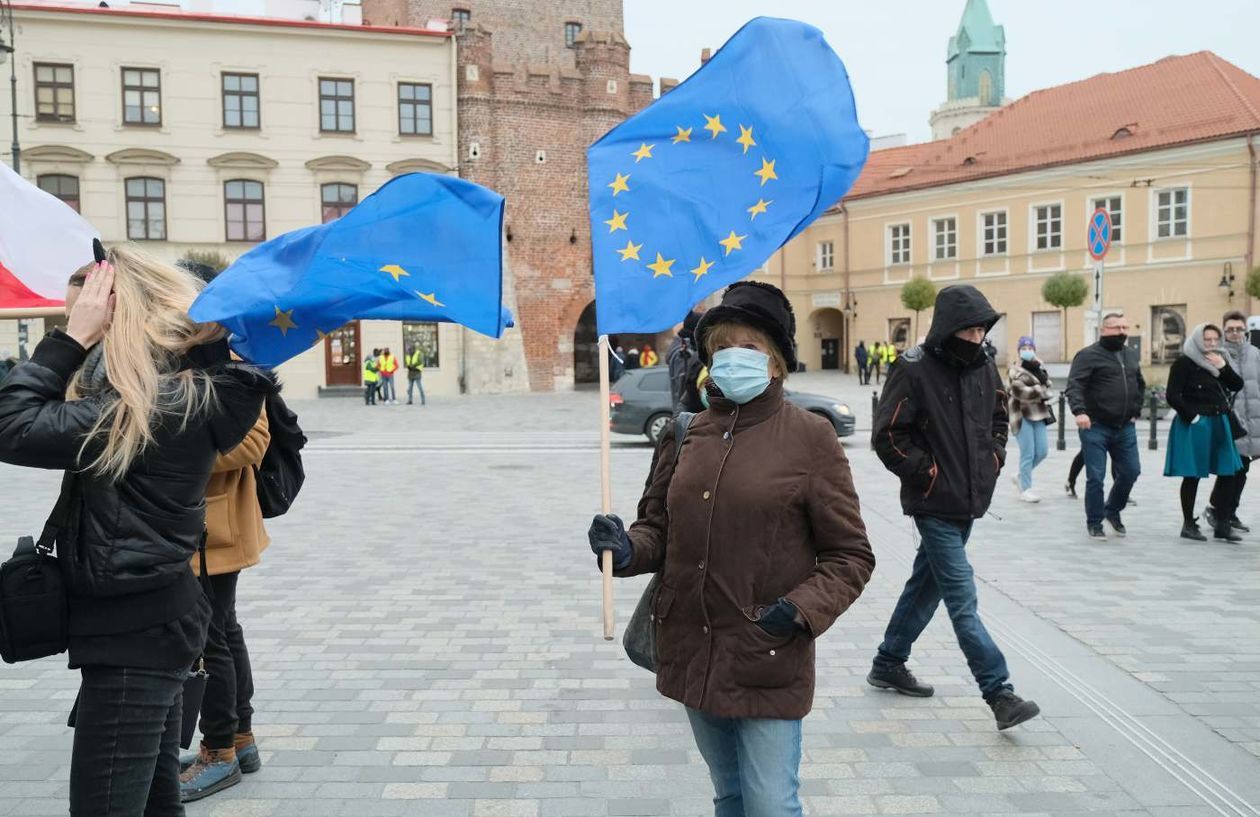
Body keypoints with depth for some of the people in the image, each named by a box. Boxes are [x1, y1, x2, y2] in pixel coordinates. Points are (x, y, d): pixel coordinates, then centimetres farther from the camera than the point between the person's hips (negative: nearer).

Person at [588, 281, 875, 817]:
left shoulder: (809, 437, -8)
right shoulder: (686, 436, 4)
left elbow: (851, 556, -5)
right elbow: (658, 527, 12)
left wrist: (803, 609, -20)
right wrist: (628, 549, -9)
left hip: (769, 660, -5)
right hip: (693, 655, 5)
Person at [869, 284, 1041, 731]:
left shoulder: (984, 367, 7)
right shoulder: (915, 370, -14)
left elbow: (998, 418, 24)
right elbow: (887, 436, -14)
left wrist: (994, 457, 9)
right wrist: (928, 473, -14)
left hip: (970, 501, 8)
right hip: (935, 505, -8)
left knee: (927, 584, 17)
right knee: (962, 599, -6)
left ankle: (889, 664, 32)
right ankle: (1000, 693, -3)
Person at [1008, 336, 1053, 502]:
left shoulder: (1039, 367, 17)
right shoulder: (1016, 370, -5)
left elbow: (1047, 385, 7)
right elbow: (1019, 391, -18)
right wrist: (1039, 391, -13)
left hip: (1038, 414, 7)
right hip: (1022, 415, -7)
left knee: (1042, 451, 5)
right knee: (1028, 453, -7)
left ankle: (1021, 477, 26)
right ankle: (1025, 489, 2)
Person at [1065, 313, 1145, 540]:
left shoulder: (1131, 355, 14)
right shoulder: (1088, 355, -7)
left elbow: (1140, 385, 28)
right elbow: (1074, 386, -17)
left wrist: (1135, 412, 17)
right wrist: (1079, 411, -32)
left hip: (1125, 428, 6)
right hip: (1095, 427, -6)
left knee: (1131, 471, 7)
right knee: (1095, 477, -2)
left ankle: (1113, 510, 31)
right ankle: (1094, 523, 12)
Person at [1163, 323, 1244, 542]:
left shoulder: (1220, 360, 14)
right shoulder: (1184, 363, -8)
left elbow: (1238, 385, 6)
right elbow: (1173, 396, -12)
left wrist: (1223, 367, -7)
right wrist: (1193, 416, -13)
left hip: (1219, 424, 7)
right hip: (1194, 426, -7)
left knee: (1227, 474, 4)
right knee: (1192, 476, 0)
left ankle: (1223, 524, 12)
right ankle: (1188, 524, 10)